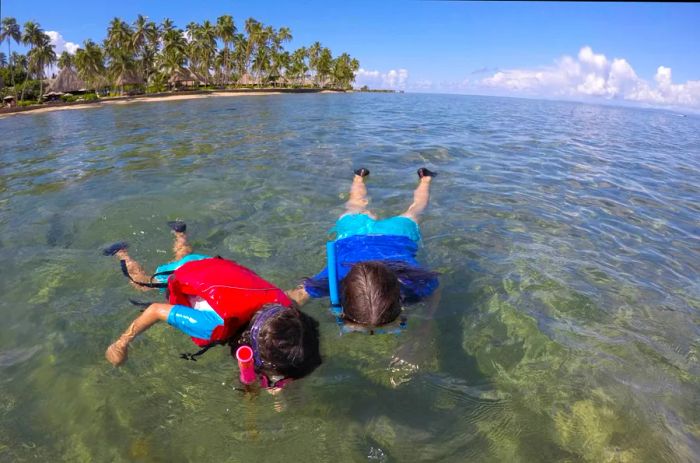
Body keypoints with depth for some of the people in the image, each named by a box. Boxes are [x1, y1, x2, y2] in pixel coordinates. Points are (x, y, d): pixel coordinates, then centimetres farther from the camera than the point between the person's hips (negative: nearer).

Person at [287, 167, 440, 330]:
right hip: (354, 231, 0)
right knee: (355, 207, 38)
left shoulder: (415, 282, -45)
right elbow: (290, 299, -35)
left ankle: (424, 178, 66)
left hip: (397, 231, 1)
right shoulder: (336, 276, -47)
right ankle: (359, 176, 67)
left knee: (411, 212, 37)